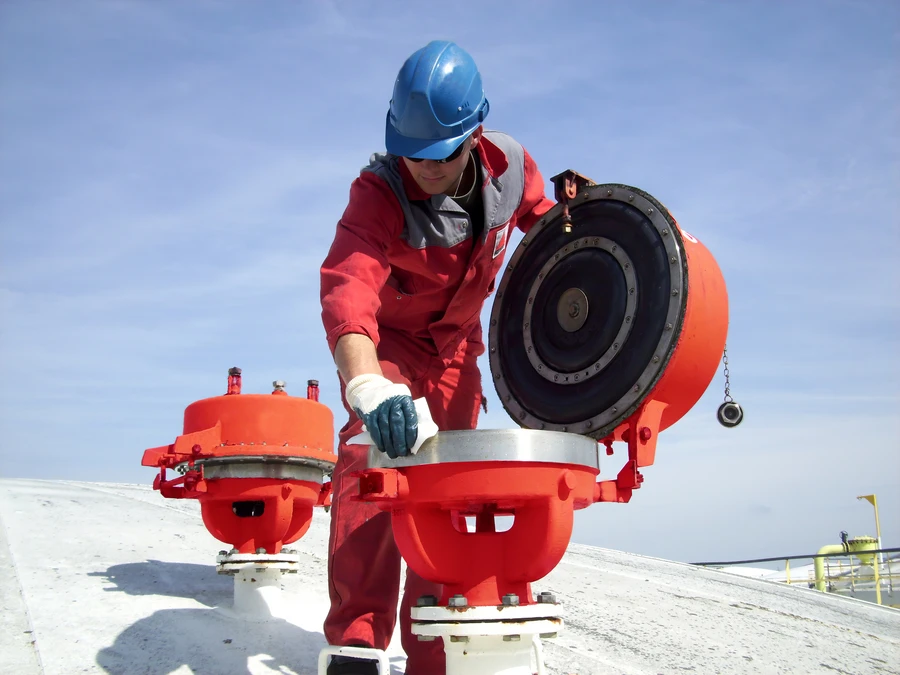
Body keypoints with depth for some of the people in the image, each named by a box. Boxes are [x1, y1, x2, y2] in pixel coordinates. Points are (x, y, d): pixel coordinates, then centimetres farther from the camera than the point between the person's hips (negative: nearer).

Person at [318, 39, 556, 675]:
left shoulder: (510, 165, -17)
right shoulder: (379, 192, -31)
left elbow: (543, 220, 6)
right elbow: (346, 288, -48)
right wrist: (366, 385, -65)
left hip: (457, 342, 4)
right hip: (386, 338, -4)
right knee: (373, 452, -25)